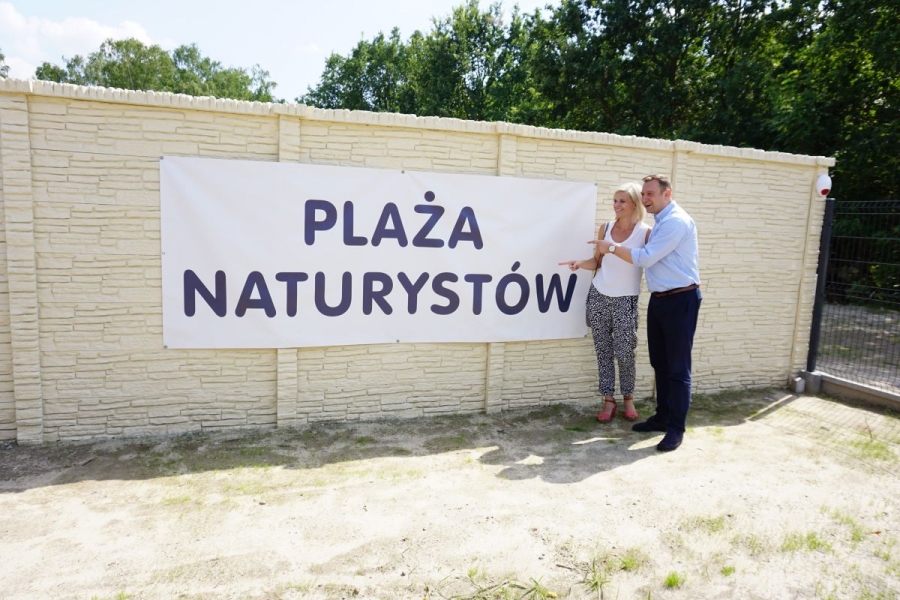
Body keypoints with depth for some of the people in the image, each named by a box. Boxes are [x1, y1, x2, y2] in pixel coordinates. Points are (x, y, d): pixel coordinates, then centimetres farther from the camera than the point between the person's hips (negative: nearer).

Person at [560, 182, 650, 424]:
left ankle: (628, 398, 22)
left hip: (626, 300, -3)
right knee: (603, 351, 6)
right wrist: (580, 263, -9)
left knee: (624, 353, 0)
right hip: (599, 296, 3)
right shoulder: (606, 228, 5)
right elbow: (597, 262, 8)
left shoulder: (645, 232, -6)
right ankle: (609, 400, 16)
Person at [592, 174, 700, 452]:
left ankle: (676, 428, 6)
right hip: (659, 300, 10)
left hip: (680, 300, -10)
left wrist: (612, 248, -14)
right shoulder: (661, 222, 15)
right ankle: (662, 417, 27)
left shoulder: (676, 221, -16)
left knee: (677, 367, -3)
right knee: (660, 363, 15)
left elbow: (646, 258, -20)